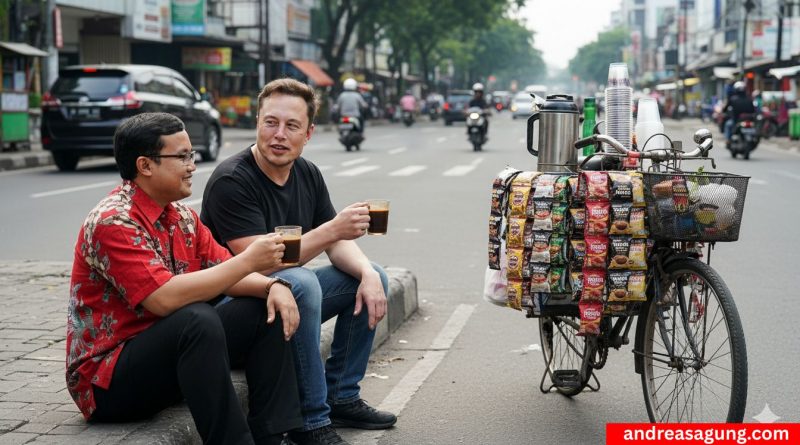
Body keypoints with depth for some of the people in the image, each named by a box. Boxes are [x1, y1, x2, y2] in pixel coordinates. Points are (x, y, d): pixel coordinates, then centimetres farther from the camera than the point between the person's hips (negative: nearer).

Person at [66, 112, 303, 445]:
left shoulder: (182, 217, 8)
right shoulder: (113, 221, -20)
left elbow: (226, 274, 6)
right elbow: (164, 299, -31)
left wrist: (272, 286, -16)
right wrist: (248, 260, -26)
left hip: (166, 351, 9)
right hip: (107, 380, -9)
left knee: (265, 310, -3)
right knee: (197, 319, -33)